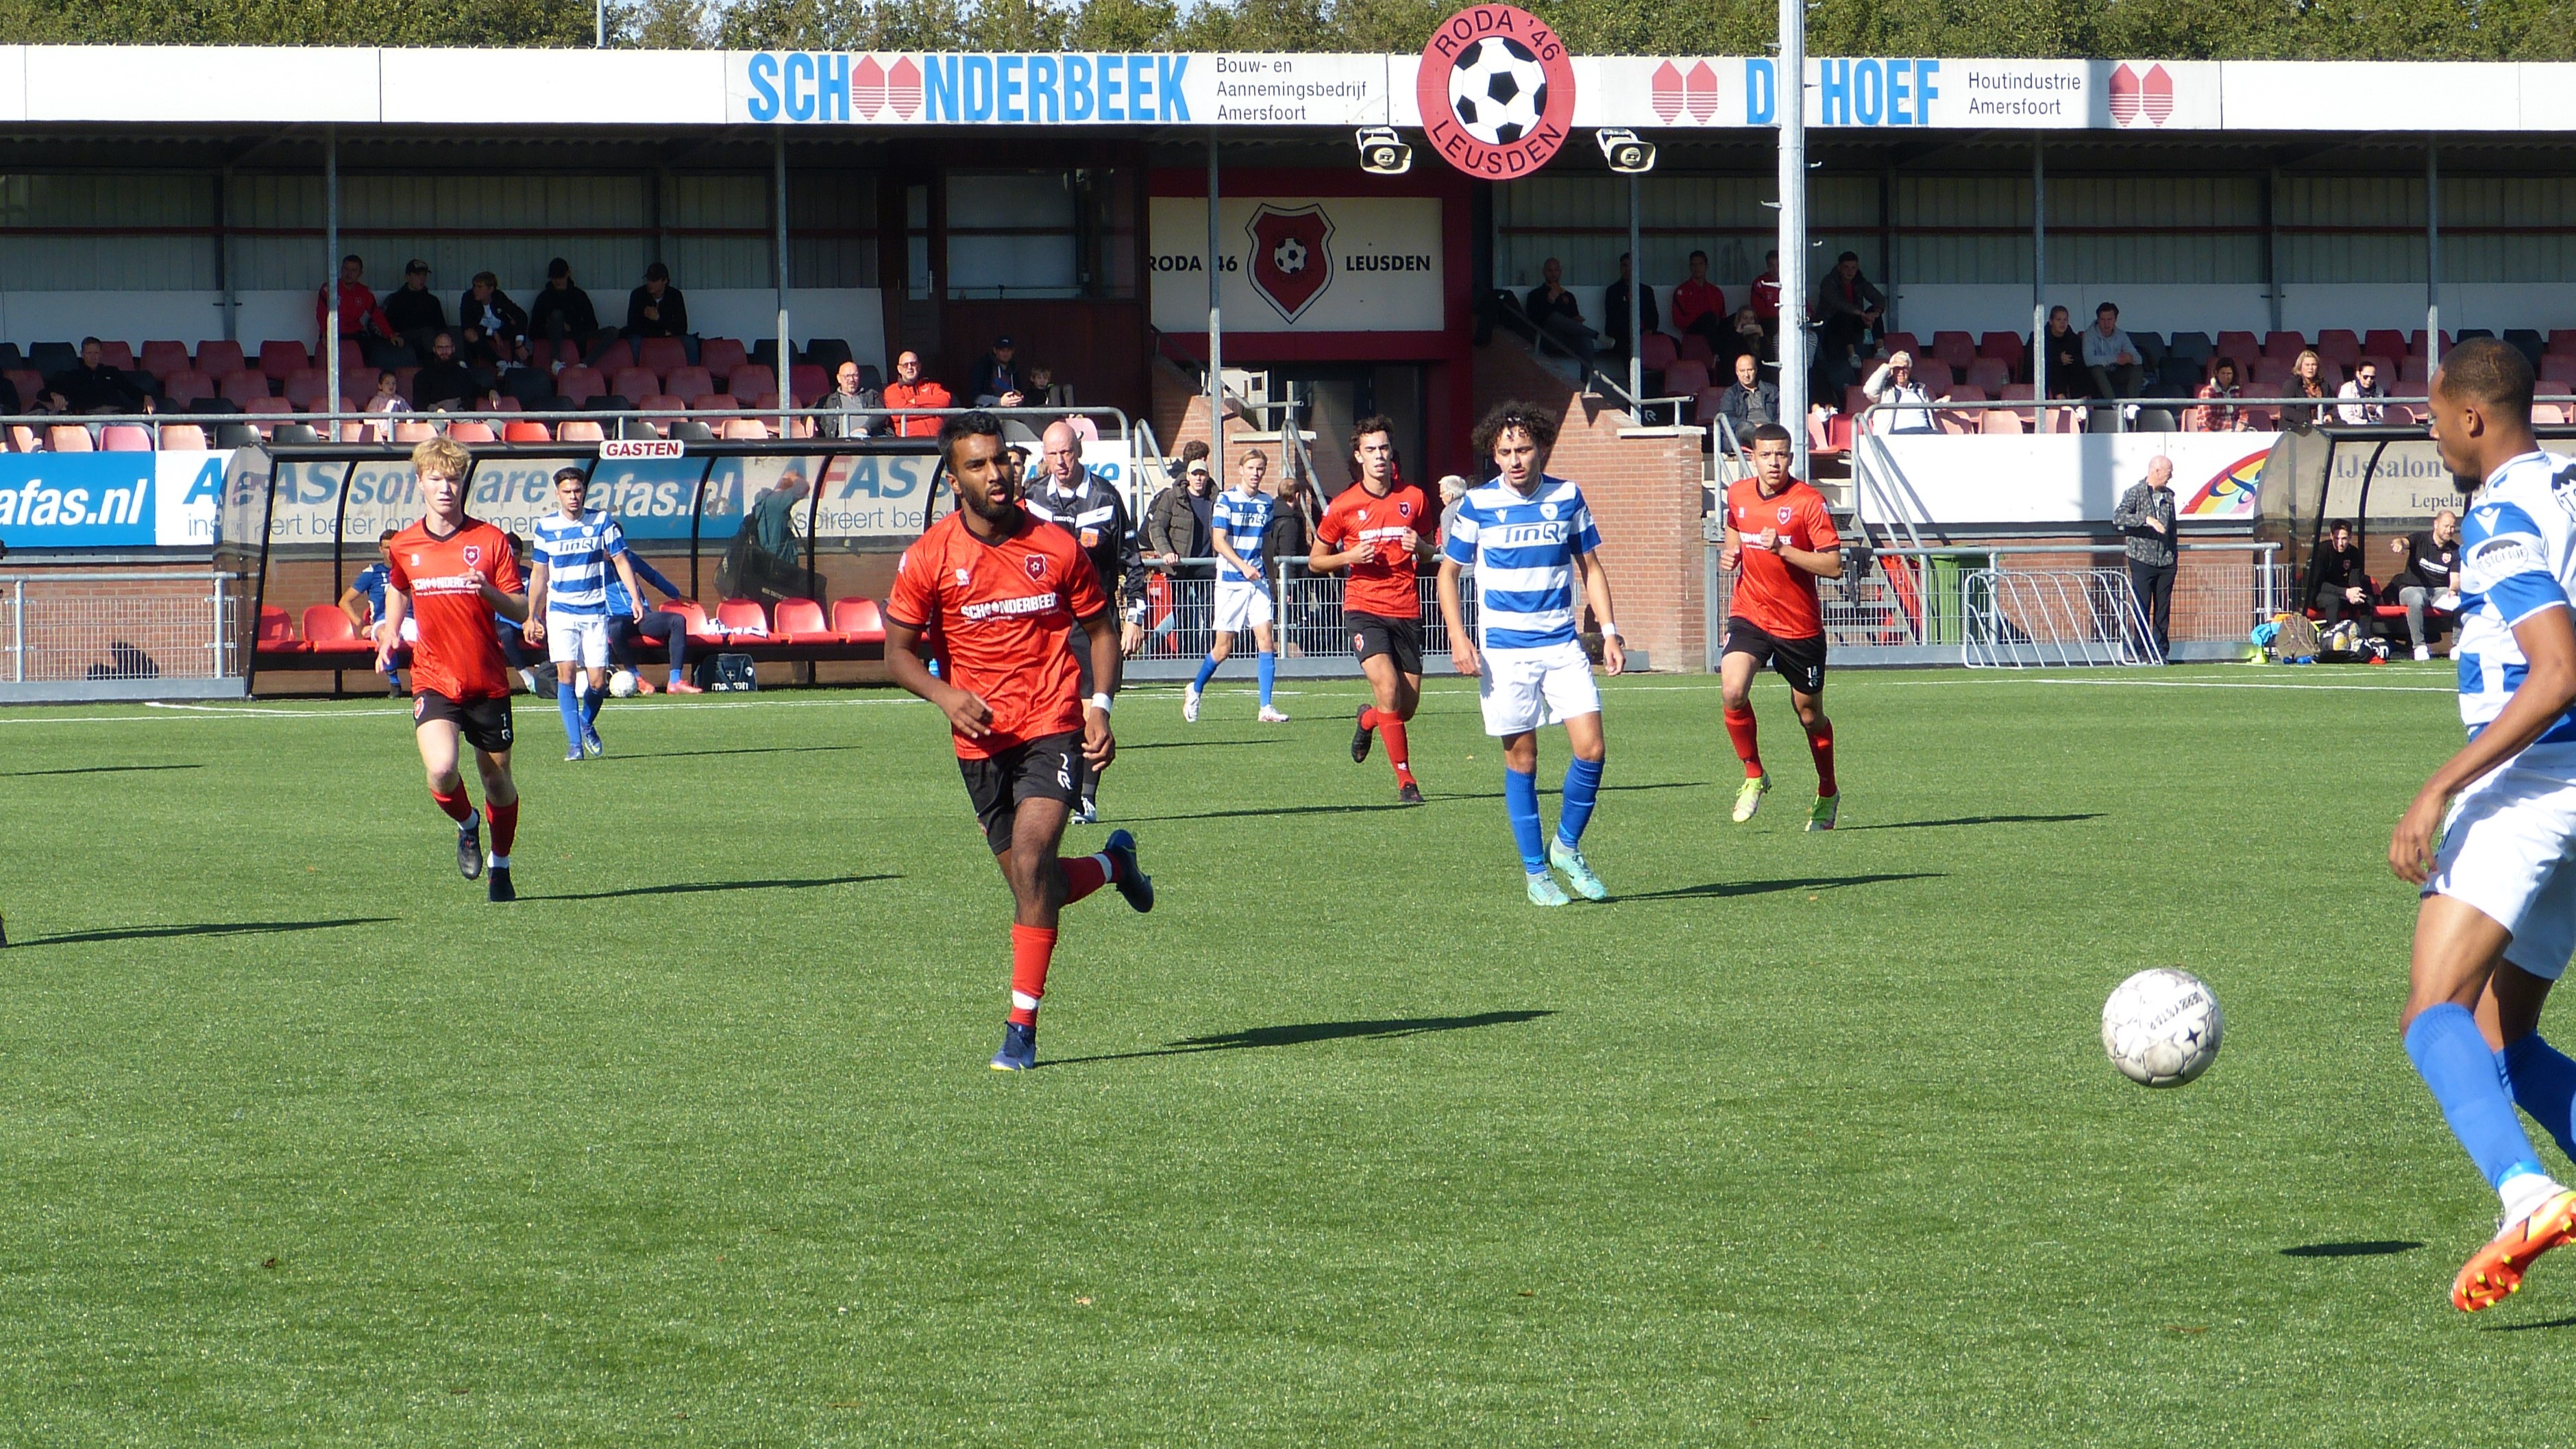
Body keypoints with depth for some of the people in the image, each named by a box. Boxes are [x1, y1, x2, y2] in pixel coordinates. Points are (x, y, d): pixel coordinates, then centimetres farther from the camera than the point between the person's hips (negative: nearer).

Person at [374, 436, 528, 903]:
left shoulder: (490, 540, -3)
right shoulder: (404, 546, 3)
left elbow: (521, 611, -3)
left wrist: (488, 591, -23)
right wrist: (389, 636, 4)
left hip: (488, 683, 0)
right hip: (434, 681, 0)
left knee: (498, 780, 9)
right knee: (441, 769, -23)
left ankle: (500, 865, 34)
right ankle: (467, 825, 11)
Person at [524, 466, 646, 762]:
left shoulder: (602, 522, 0)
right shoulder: (545, 527, 3)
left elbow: (621, 561, 3)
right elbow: (540, 575, 12)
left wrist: (635, 598, -9)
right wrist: (531, 616, 12)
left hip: (595, 612, 0)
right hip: (560, 612, 0)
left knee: (597, 682, -3)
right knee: (566, 672, -14)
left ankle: (587, 724, 28)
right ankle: (574, 743, -10)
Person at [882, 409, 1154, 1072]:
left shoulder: (1055, 547, -1)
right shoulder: (929, 557, -3)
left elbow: (1101, 629, 11)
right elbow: (898, 651, 1)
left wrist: (1100, 706, -4)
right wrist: (945, 695, -18)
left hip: (1053, 726, -2)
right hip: (982, 739, 2)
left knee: (1031, 860, -20)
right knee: (1033, 884, 8)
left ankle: (1022, 1028, -14)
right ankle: (1114, 863, 43)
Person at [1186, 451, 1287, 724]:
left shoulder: (1267, 503, 10)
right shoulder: (1226, 500, -7)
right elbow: (1219, 541, -13)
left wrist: (1268, 574, 20)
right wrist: (1243, 566, -24)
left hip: (1257, 580, 4)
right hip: (1230, 580, -4)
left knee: (1265, 639, -9)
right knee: (1223, 647, 2)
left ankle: (1266, 708, -9)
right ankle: (1195, 690, 27)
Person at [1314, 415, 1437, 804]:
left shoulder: (1414, 499, 6)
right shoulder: (1344, 507, -1)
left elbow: (1429, 552, 20)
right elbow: (1315, 561, 8)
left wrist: (1421, 547, -5)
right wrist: (1349, 557, -12)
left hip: (1406, 611, 3)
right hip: (1365, 608, -3)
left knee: (1408, 705, 4)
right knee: (1388, 687, -23)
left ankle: (1368, 720, 41)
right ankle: (1405, 781, -15)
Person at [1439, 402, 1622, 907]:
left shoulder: (1568, 498, 4)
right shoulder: (1477, 505, -3)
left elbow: (1590, 566, 12)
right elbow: (1448, 571, 5)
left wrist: (1608, 631, 4)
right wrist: (1458, 637, -7)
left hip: (1562, 644, 2)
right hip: (1504, 651, -2)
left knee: (1590, 749, -8)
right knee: (1522, 759, 0)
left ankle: (1567, 846, 14)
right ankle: (1536, 873, 10)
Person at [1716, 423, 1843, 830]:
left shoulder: (1809, 502, -12)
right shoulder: (1738, 495, 4)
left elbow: (1834, 566, -16)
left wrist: (1783, 550, -25)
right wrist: (1729, 552, 3)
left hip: (1800, 624, -3)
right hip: (1749, 614, 3)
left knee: (1809, 713, 11)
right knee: (1732, 692, -22)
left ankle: (1828, 792, 34)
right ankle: (1754, 775, -1)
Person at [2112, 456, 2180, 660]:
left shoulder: (2169, 495, 14)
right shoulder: (2135, 493, -5)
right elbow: (2118, 517, -20)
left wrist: (2175, 551, 17)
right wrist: (2146, 519, -28)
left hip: (2166, 561, 5)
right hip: (2142, 559, -5)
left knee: (2163, 610, 5)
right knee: (2142, 608, -5)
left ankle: (2162, 651, 10)